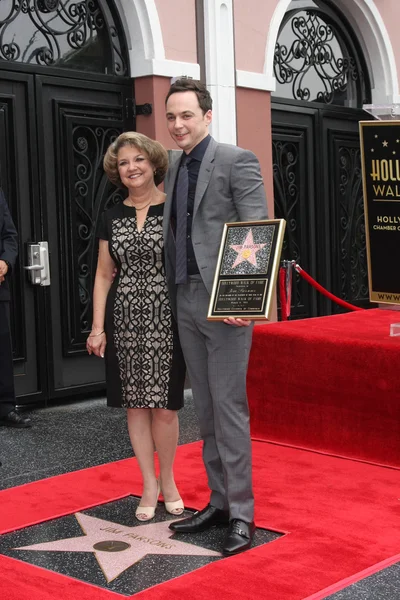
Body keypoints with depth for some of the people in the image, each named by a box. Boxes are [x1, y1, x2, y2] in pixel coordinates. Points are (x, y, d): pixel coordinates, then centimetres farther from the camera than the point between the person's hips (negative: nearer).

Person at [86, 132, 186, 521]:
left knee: (164, 406, 0)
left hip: (166, 321, -3)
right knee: (135, 405, 6)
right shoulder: (112, 218, 9)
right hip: (125, 321, 3)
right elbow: (104, 275, 11)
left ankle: (167, 480, 21)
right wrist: (97, 327, 4)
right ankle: (149, 484, 19)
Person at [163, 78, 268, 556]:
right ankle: (219, 501, 23)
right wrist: (172, 294, 9)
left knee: (228, 408, -4)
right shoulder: (173, 170, 16)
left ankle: (241, 513, 6)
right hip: (185, 301, 8)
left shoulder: (236, 161, -7)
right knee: (205, 410, 12)